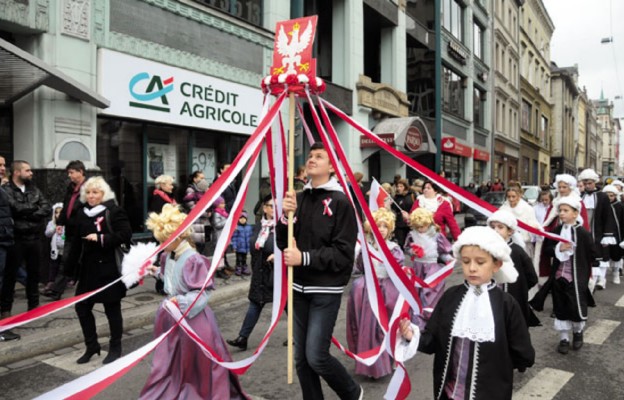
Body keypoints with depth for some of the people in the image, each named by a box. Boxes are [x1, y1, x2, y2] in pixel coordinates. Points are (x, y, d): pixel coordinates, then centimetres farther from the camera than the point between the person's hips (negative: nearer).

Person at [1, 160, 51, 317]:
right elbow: (16, 207, -22)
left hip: (35, 237, 5)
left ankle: (34, 305, 25)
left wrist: (28, 213, -13)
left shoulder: (34, 189, 11)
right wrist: (35, 207, -6)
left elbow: (48, 208, 1)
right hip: (16, 238, -5)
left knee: (34, 272, 13)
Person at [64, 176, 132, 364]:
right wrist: (71, 269, 11)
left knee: (112, 310, 6)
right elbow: (76, 242, 11)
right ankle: (91, 345, 29)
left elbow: (125, 235, -18)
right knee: (82, 307, 10)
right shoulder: (82, 214, 9)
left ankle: (115, 348, 22)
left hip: (109, 268, -6)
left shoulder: (114, 211, -9)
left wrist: (101, 238, -23)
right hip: (88, 269, 6)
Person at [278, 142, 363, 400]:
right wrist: (285, 217, -13)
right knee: (301, 358, 11)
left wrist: (304, 258, -19)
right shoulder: (299, 199, 4)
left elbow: (343, 253, -14)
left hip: (326, 290, -5)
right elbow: (284, 243, 5)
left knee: (316, 356, -5)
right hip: (300, 287, 5)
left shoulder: (340, 202, -10)